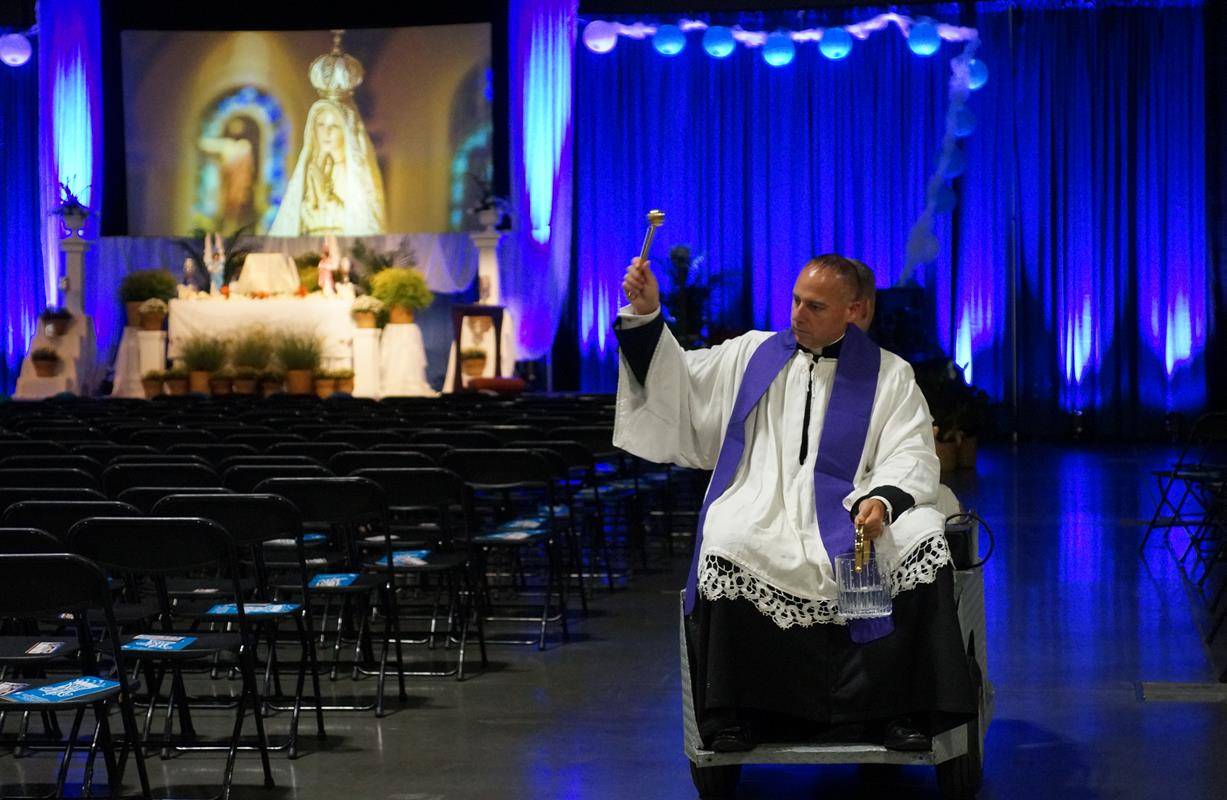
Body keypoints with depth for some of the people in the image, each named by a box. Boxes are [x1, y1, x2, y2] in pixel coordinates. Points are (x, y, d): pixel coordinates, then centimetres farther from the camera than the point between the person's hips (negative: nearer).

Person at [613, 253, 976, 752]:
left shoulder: (890, 375, 11)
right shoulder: (753, 355, 17)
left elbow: (911, 457, 1)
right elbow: (679, 383, 13)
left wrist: (882, 499, -20)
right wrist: (646, 315, 0)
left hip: (848, 516, 0)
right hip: (763, 515, 1)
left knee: (922, 536, -30)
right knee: (725, 542, -34)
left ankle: (901, 711, -24)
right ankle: (735, 714, -24)